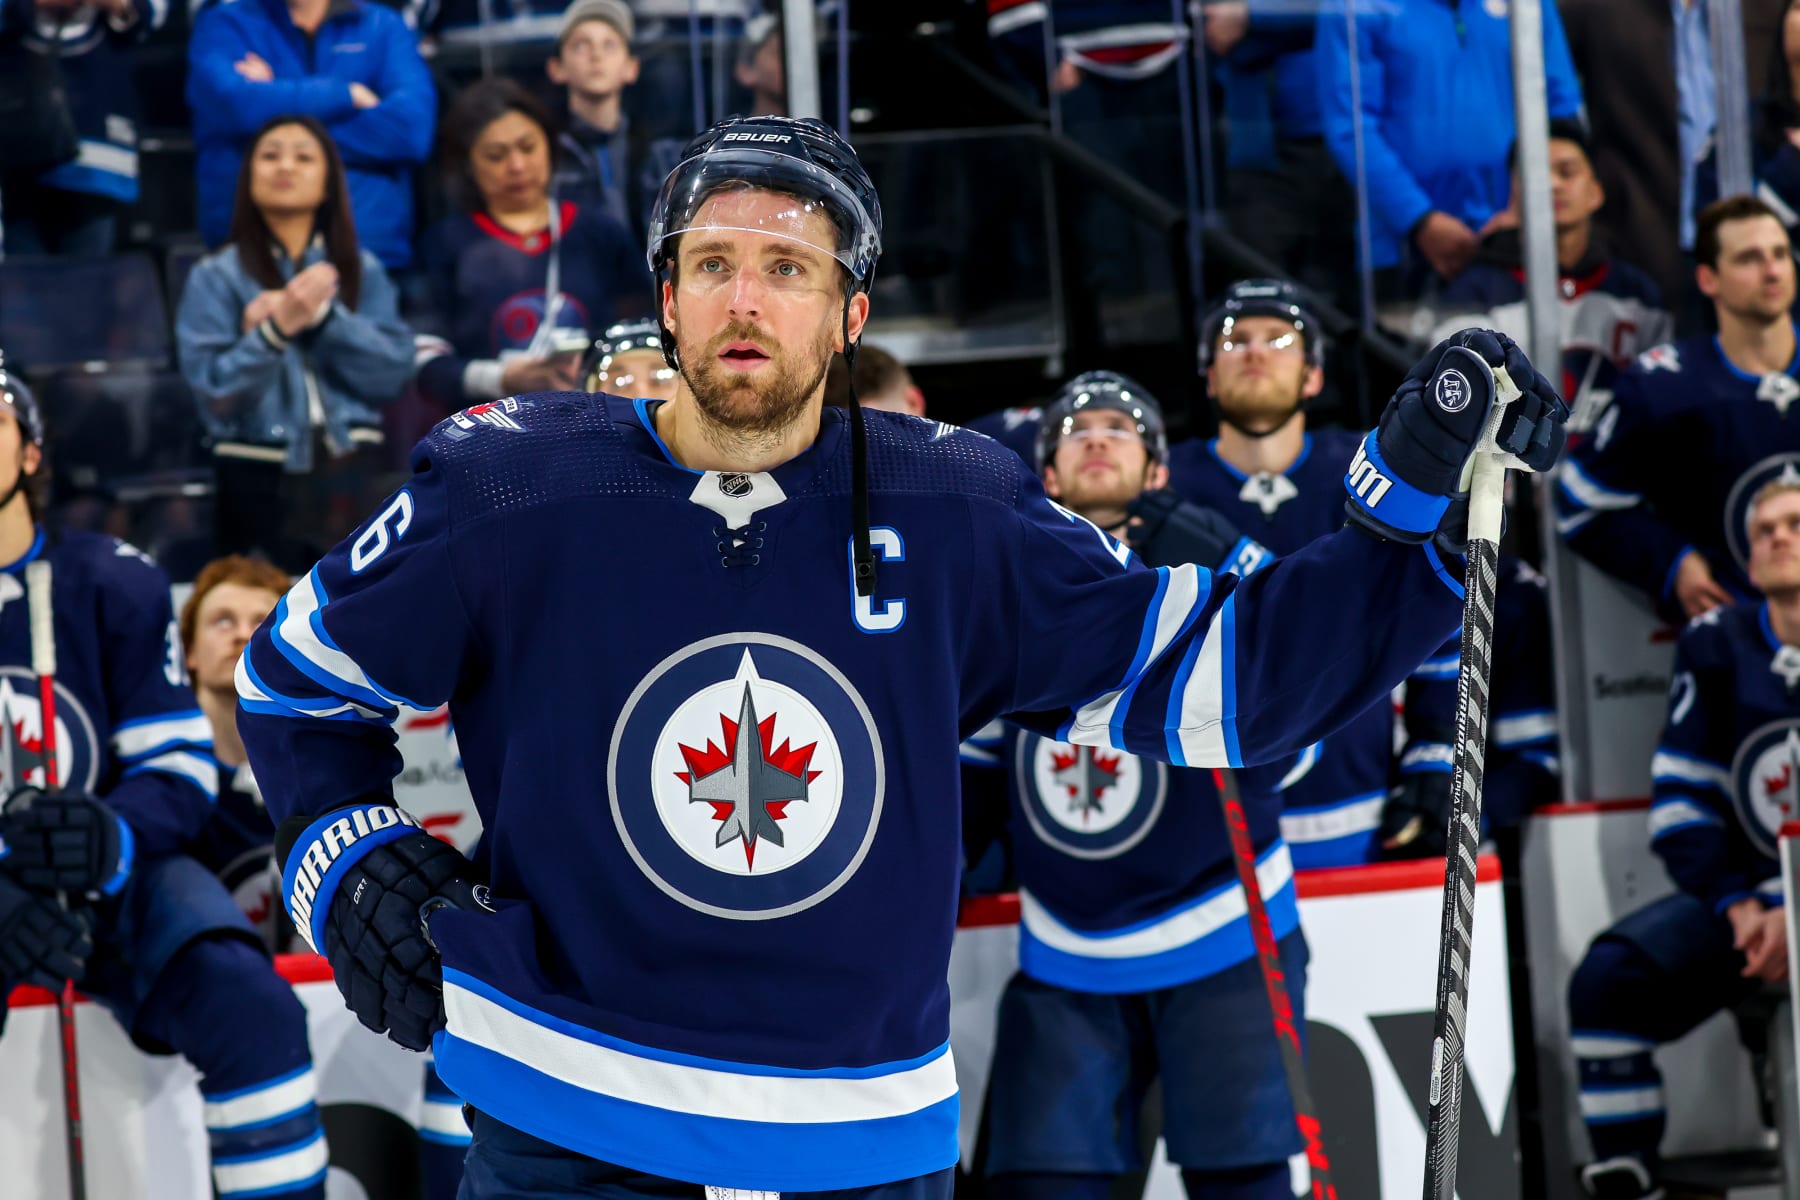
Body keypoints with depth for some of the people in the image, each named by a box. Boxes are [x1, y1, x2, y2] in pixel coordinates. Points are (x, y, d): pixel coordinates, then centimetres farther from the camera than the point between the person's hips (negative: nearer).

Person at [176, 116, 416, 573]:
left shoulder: (363, 271, 11)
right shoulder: (216, 277, 3)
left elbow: (394, 375, -2)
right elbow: (215, 398, -8)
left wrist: (320, 314, -13)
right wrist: (274, 330, -21)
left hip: (354, 477, 2)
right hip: (262, 483, -2)